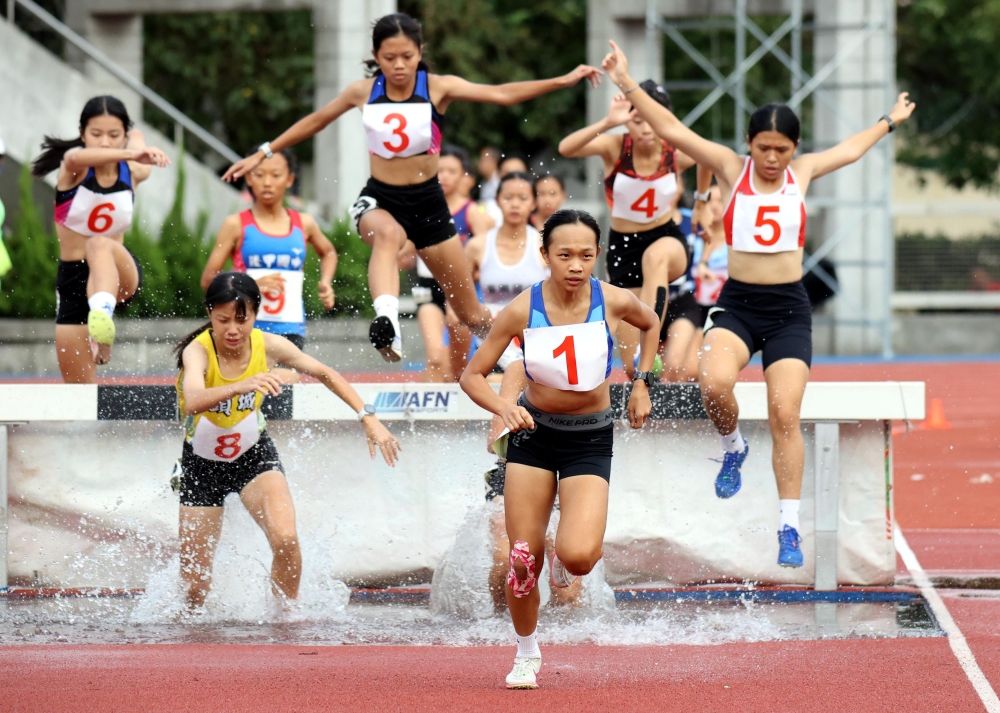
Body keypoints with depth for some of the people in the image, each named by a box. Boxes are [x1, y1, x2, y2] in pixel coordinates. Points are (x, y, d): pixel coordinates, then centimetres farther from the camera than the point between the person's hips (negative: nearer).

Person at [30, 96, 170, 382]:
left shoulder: (134, 172, -2)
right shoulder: (74, 168, -11)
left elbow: (137, 136, 25)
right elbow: (76, 158, -41)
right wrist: (129, 154, -56)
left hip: (121, 273, -1)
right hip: (72, 280, 1)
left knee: (100, 245, -38)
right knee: (79, 392, -4)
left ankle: (103, 310, -68)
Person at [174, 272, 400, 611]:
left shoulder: (269, 346, -17)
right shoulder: (198, 351, -28)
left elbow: (325, 374, 0)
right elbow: (193, 401, -51)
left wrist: (368, 418, -7)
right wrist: (242, 385, -68)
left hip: (254, 455, 2)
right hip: (203, 464, -2)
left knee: (286, 540, -25)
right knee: (194, 582, 2)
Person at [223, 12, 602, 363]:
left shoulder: (438, 88, -8)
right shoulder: (362, 93, -2)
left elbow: (501, 94, -17)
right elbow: (315, 121, 14)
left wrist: (564, 80, -28)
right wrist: (263, 154, 16)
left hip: (427, 202, 1)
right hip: (379, 200, -1)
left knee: (472, 315, 7)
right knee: (387, 233, -41)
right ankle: (386, 322, -63)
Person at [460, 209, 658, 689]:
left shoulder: (614, 302, -14)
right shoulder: (522, 310, -15)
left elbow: (651, 325, 11)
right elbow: (472, 375, -9)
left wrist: (642, 385, 6)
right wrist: (503, 408, -27)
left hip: (590, 439, -1)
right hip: (534, 433, 1)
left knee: (579, 556, -22)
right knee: (522, 558, 0)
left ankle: (566, 557, 18)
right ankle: (526, 654, 25)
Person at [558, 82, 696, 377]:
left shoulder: (678, 154, -13)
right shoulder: (615, 147, -16)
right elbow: (566, 148, -37)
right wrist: (607, 123, -49)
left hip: (668, 239, -1)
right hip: (623, 247, 1)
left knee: (656, 256, -42)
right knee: (632, 365, -2)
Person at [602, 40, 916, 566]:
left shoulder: (802, 173, 8)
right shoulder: (731, 169, 1)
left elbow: (849, 151, 27)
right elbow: (672, 131, -4)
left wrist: (890, 121, 41)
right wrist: (626, 84, -11)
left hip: (789, 309, 1)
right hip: (737, 304, -1)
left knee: (785, 414, -9)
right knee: (714, 383, -29)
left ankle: (789, 527, 0)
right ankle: (732, 448, 4)